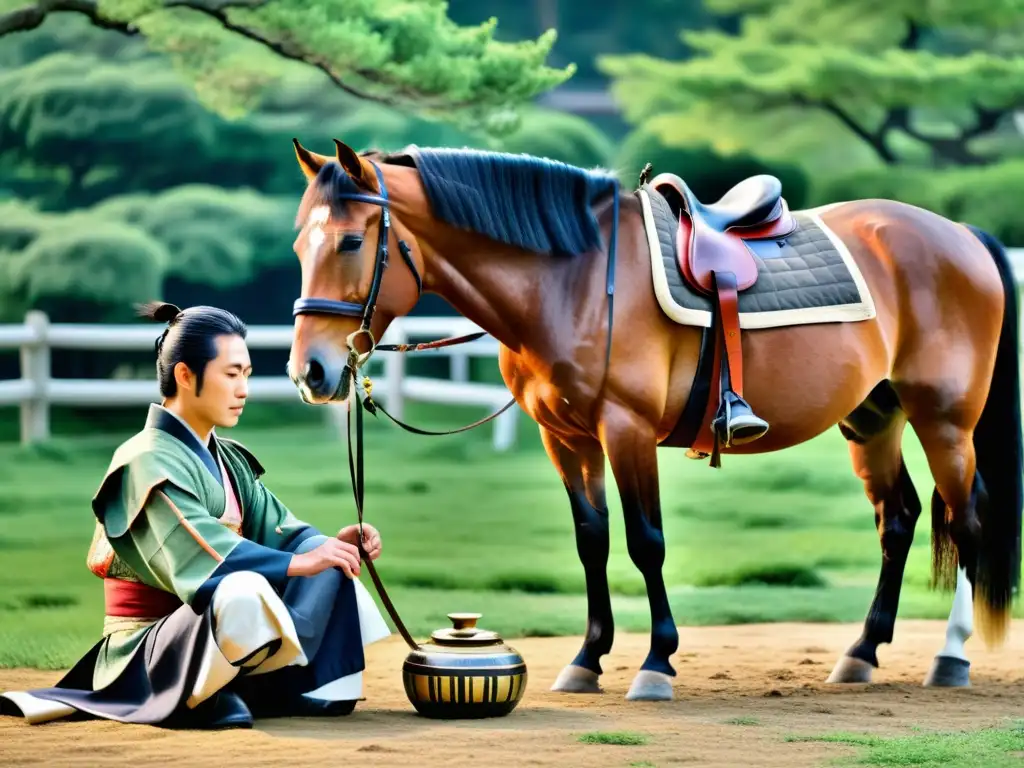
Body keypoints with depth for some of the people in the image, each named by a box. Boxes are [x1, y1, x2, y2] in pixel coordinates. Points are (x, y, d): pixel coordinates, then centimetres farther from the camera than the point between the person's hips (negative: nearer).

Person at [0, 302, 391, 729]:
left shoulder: (230, 461, 14)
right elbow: (201, 559, -27)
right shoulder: (149, 461, -15)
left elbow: (276, 530, 6)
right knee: (244, 592, -38)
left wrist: (333, 544, -14)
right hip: (147, 659, -9)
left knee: (329, 572, 4)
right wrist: (299, 563, -27)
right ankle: (200, 699, -14)